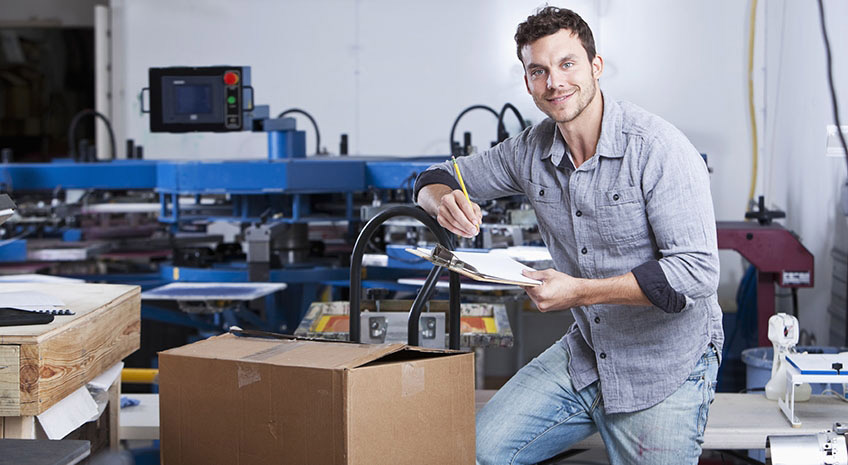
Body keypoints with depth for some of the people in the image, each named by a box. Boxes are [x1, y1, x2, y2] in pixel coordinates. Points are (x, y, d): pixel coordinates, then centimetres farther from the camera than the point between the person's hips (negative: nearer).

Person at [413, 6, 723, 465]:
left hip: (665, 370, -5)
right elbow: (438, 178, 12)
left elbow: (697, 273, -24)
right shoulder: (531, 150, -1)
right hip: (585, 353, 5)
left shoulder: (659, 149, -19)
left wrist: (580, 291, -27)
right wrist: (444, 201, -14)